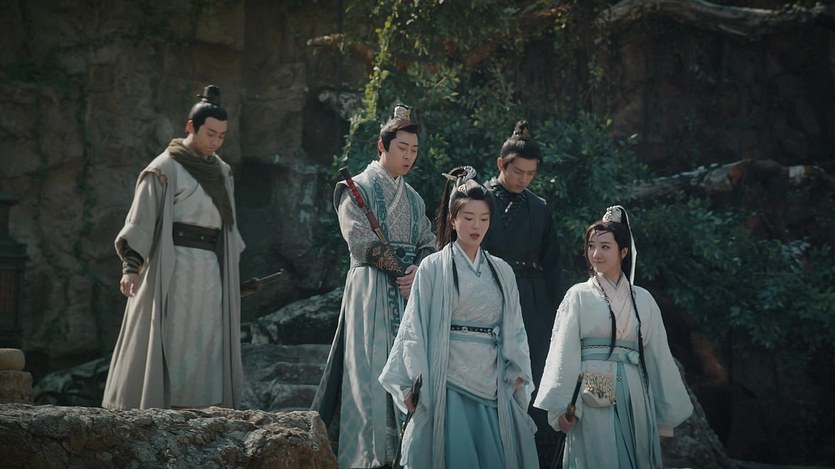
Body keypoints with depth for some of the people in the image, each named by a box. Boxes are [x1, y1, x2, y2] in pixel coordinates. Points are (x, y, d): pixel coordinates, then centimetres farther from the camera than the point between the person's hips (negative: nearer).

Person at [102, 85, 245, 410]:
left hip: (212, 270, 6)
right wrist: (131, 267, -21)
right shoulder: (165, 169, -5)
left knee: (208, 347, 4)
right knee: (169, 345, -7)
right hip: (174, 267, -6)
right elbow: (140, 220, -10)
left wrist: (231, 272, 20)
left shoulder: (221, 172, 14)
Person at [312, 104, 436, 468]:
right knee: (372, 370, -10)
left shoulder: (414, 199, 19)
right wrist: (402, 271, -12)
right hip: (372, 289, -6)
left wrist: (419, 271, -10)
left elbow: (429, 245, 11)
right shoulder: (358, 189, 0)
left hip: (410, 290, 6)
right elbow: (363, 242, -10)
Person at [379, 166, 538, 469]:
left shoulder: (502, 272, 12)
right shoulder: (434, 268, 1)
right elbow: (415, 327, -1)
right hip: (447, 381, -3)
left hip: (493, 382, 4)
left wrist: (518, 375, 1)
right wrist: (412, 384, -6)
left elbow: (514, 328, 12)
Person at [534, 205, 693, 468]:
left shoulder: (643, 300, 11)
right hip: (592, 400, -3)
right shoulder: (578, 296, 4)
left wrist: (667, 413, 11)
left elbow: (658, 357, 12)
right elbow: (563, 354, -2)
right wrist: (561, 407, -10)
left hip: (634, 399, 3)